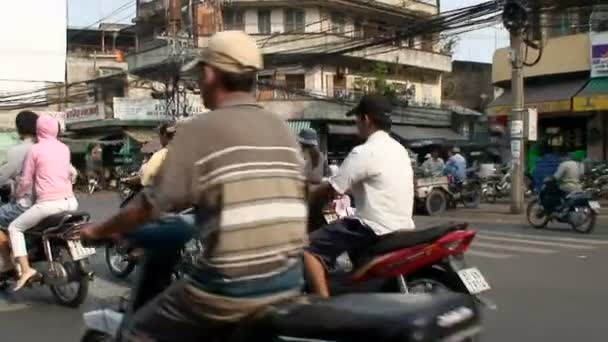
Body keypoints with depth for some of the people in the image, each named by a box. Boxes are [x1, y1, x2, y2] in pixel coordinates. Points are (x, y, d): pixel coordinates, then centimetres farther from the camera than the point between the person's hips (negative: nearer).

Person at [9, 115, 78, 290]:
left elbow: (26, 180, 1)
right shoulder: (64, 148, 13)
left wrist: (18, 195, 19)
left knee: (14, 228, 9)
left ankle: (26, 269, -4)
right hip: (70, 201, 6)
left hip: (48, 203, -6)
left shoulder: (35, 149, -2)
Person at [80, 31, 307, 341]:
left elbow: (152, 206, -6)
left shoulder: (200, 129, -9)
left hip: (231, 286, -6)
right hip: (289, 280, 7)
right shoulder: (283, 131, 9)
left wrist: (98, 231, 11)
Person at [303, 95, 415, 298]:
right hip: (403, 227, 10)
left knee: (309, 247, -10)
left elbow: (330, 191, -12)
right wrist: (346, 190, 29)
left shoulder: (364, 152, -16)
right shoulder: (399, 150, 12)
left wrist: (306, 206, 4)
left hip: (377, 231, -9)